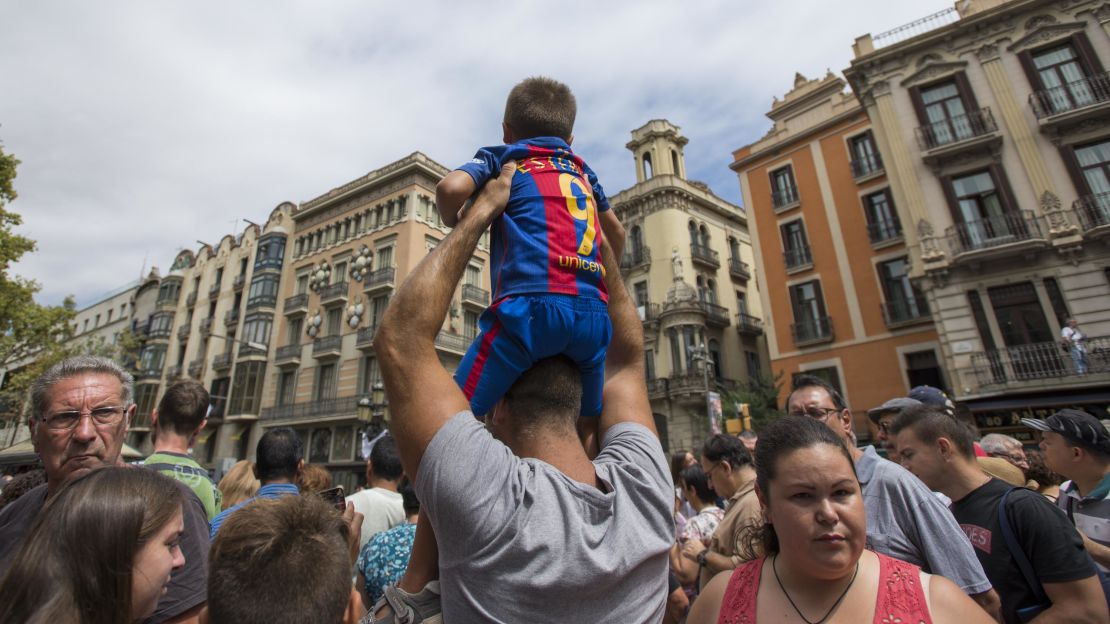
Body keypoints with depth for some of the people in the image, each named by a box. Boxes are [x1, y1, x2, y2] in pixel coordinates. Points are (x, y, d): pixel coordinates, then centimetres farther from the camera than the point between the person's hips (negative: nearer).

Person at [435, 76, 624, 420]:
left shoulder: (501, 157, 16)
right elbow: (615, 231, 42)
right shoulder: (582, 170, 29)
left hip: (531, 306, -5)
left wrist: (454, 225, 16)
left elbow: (451, 187, -5)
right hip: (595, 316, 6)